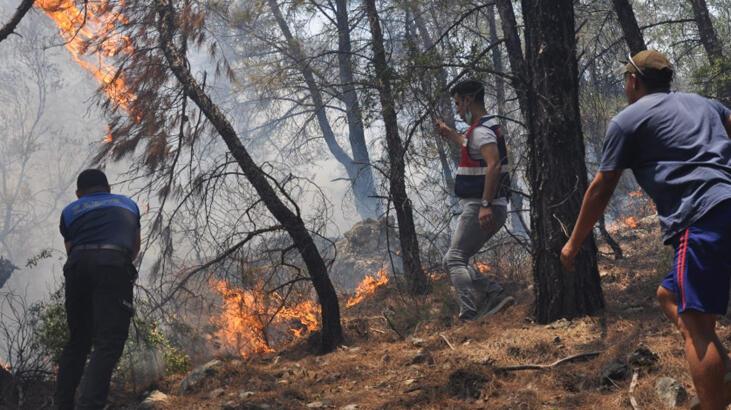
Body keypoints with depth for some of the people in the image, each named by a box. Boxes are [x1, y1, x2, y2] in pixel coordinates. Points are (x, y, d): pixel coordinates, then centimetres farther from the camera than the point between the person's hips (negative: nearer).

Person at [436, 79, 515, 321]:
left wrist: (486, 205, -33)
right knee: (453, 260, 11)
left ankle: (469, 316, -21)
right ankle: (495, 295, 0)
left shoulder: (481, 130, -13)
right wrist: (450, 135, 50)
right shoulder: (487, 128, 19)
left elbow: (494, 164, -29)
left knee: (455, 259, -12)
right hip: (481, 208, 10)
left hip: (480, 209, -10)